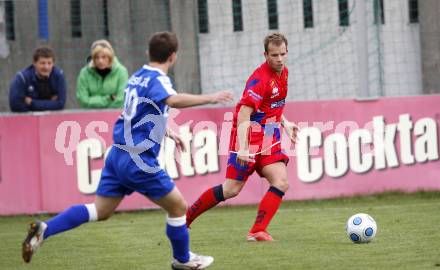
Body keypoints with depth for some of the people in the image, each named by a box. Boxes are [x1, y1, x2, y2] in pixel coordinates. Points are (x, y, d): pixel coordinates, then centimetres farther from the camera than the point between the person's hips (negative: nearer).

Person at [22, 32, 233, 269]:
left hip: (119, 153, 8)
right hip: (139, 160, -8)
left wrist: (167, 132, 36)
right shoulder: (157, 80, -14)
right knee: (178, 207, 8)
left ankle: (44, 229, -3)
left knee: (100, 211, 10)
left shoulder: (138, 76, 13)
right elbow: (173, 100, -37)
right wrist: (210, 98, -36)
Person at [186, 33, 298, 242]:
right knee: (232, 189, -6)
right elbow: (243, 115, -26)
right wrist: (243, 149, -34)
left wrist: (285, 124, 18)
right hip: (249, 138, -8)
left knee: (281, 183, -10)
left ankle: (257, 231, -11)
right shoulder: (260, 78, -19)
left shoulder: (283, 73, 8)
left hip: (268, 140, 8)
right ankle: (186, 218, 9)